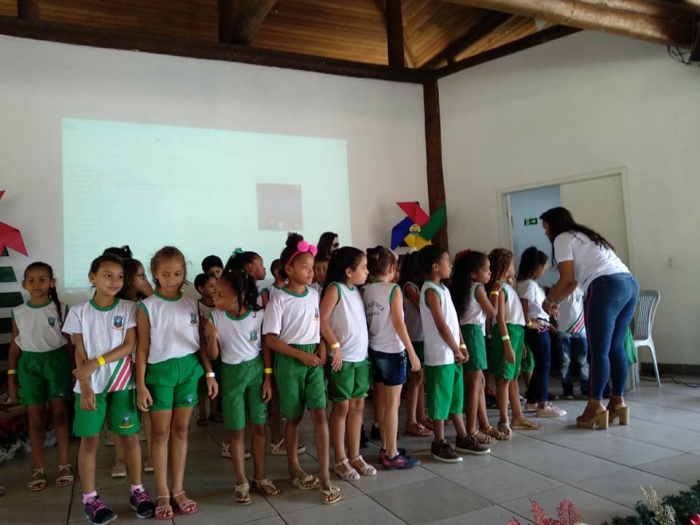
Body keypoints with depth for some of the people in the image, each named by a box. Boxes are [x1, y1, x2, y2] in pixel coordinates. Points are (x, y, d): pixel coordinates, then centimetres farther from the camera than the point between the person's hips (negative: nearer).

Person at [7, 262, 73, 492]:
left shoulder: (60, 309, -3)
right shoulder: (18, 313, 3)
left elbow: (69, 341, 0)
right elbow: (14, 346, 8)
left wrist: (74, 370, -2)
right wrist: (11, 377, 5)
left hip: (56, 360, -1)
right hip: (29, 364, 2)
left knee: (59, 414, 3)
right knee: (35, 419, 5)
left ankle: (64, 464, 14)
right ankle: (38, 469, 17)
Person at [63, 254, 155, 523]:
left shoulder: (128, 308, -2)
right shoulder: (79, 311, -1)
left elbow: (129, 346, -7)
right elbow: (80, 352, -3)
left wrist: (97, 363, -15)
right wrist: (84, 387, -10)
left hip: (122, 383, 0)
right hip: (90, 385, 0)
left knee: (130, 436, 6)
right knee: (89, 439, 6)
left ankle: (137, 490, 20)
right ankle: (90, 498, 20)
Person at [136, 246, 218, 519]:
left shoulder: (191, 303, 4)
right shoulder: (147, 306, -5)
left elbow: (200, 342, 8)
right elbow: (142, 348, -4)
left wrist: (210, 373, 6)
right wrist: (140, 385, -7)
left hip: (189, 368, 3)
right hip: (160, 371, -2)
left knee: (181, 430, 10)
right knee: (161, 432, 6)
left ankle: (178, 490, 22)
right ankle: (163, 494, 19)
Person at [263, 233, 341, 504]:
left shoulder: (314, 294, 4)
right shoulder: (278, 300, -12)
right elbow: (270, 339, -13)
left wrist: (322, 348, -2)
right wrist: (301, 355, -18)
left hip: (313, 358, 4)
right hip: (290, 360, -4)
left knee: (319, 413, -4)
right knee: (294, 416, 9)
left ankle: (324, 476, 2)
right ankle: (294, 467, 30)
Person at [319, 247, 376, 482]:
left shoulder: (357, 290, 11)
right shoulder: (335, 288, -10)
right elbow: (322, 319, -16)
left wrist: (364, 346, 6)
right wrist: (335, 345, -19)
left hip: (362, 356, 7)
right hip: (344, 357, -7)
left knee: (358, 405, 12)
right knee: (342, 407, 3)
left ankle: (355, 456, 23)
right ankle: (340, 461, 14)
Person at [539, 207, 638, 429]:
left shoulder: (562, 239, 6)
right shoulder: (584, 236, 32)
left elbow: (567, 280, -1)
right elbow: (575, 279, 31)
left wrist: (548, 300, 12)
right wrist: (556, 301, 33)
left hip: (607, 286, -9)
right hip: (630, 283, 9)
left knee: (599, 350, -3)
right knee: (615, 347, 13)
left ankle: (596, 406, 2)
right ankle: (618, 401, 18)